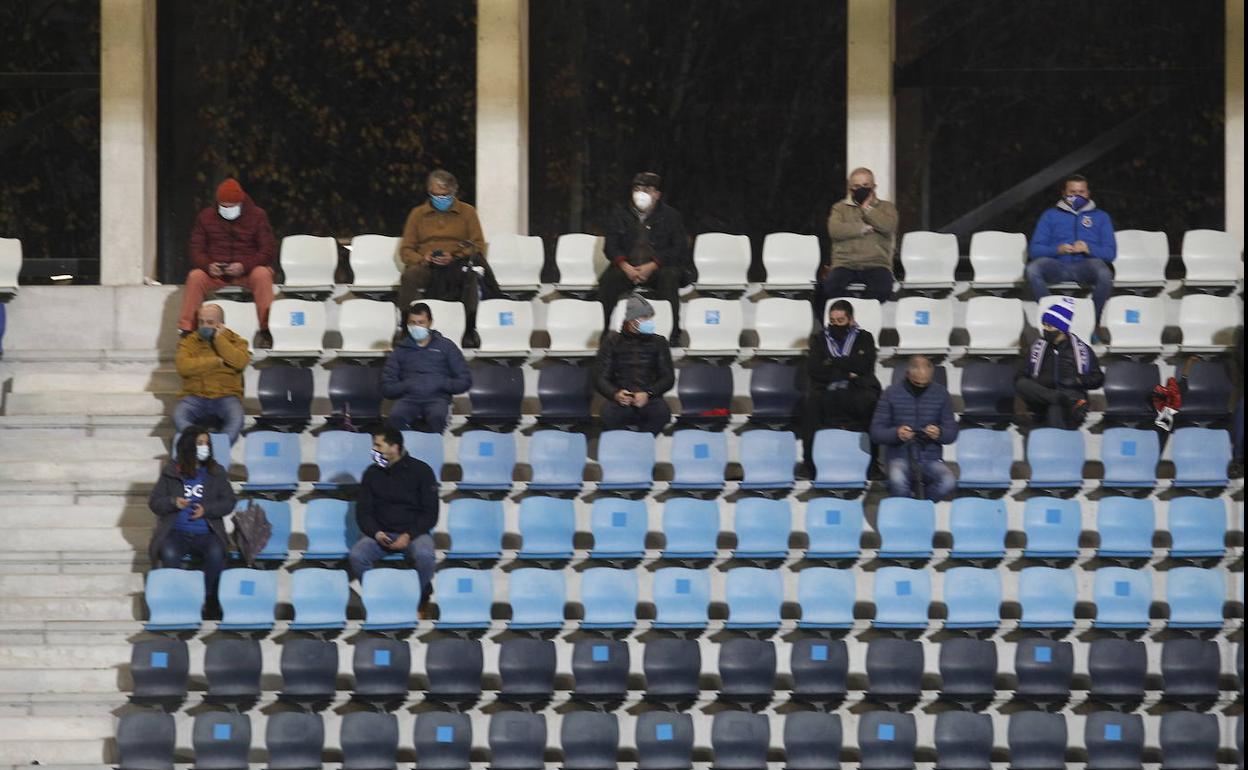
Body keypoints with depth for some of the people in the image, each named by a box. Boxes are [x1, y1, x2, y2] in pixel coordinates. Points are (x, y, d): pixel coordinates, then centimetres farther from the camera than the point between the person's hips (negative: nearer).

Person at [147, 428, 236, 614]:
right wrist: (173, 502, -13)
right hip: (176, 532, -1)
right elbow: (154, 502, 7)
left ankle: (211, 599, -17)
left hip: (205, 534, 1)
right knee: (169, 553, -34)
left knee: (215, 552, -33)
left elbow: (228, 502, 8)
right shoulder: (171, 472, 7)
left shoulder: (216, 472, 10)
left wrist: (206, 509, -9)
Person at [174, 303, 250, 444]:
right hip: (196, 397, 1)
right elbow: (182, 366, -6)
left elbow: (240, 362, -8)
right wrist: (216, 362, -7)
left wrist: (219, 339, -5)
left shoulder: (235, 341, 15)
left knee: (236, 419, -33)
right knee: (178, 416, -31)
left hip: (226, 396, -1)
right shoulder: (189, 342, 14)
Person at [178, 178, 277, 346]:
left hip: (247, 271, -1)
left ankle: (266, 330, -31)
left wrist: (244, 266, -22)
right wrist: (208, 266, -19)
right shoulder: (206, 217, 6)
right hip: (215, 273, 2)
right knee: (195, 277, -28)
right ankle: (186, 330, -26)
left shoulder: (257, 216, 0)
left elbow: (268, 251, -6)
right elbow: (196, 250, 4)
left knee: (262, 274, -34)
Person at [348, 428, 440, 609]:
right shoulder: (372, 473, 8)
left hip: (413, 532, -2)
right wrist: (376, 533, -13)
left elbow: (430, 513, -2)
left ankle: (420, 599, -10)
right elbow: (363, 511, 7)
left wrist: (409, 535, -17)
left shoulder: (421, 471, -1)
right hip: (380, 532, 2)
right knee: (356, 556, -29)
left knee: (425, 556, -36)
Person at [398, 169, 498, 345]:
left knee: (471, 275, -38)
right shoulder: (418, 214, 19)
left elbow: (478, 246, 7)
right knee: (409, 275, -35)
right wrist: (421, 259, -10)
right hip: (427, 266, 1)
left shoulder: (467, 212, 16)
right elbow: (406, 250, 14)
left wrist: (454, 257, -12)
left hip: (457, 265, -1)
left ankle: (470, 331, -33)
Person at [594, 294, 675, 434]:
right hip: (620, 401, -1)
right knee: (608, 413, -36)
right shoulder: (613, 341, 12)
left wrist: (648, 394, -14)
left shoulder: (658, 343, 15)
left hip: (649, 398, 1)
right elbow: (600, 377, 6)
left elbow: (668, 377, 8)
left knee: (662, 411, -35)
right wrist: (615, 394, -18)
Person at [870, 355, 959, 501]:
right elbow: (876, 432, 0)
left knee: (948, 482, -31)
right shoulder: (892, 393, 1)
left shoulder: (940, 393, 6)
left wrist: (939, 434, -17)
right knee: (897, 480, -38)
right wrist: (896, 433, -22)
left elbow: (952, 433, 8)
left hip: (930, 458, 2)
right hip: (900, 456, -2)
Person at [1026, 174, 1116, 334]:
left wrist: (1089, 249, -10)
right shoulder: (1050, 215, 23)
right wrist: (1057, 249, -10)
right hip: (1057, 265, 1)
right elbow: (1034, 249, 10)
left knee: (1104, 274, -37)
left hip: (1086, 264, -1)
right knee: (1032, 270, -33)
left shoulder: (1100, 217, 23)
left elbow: (1110, 252, 10)